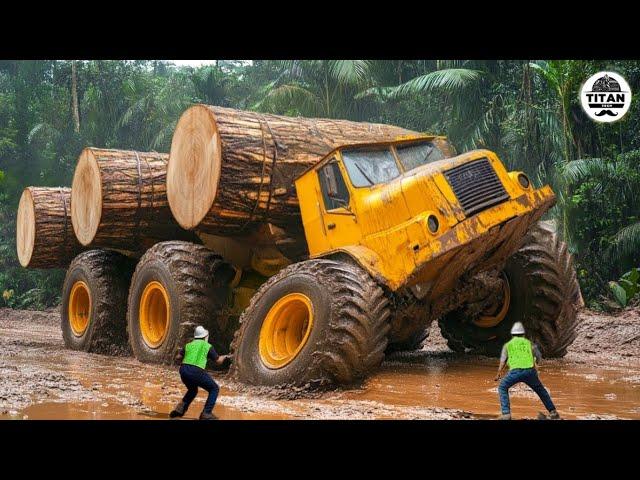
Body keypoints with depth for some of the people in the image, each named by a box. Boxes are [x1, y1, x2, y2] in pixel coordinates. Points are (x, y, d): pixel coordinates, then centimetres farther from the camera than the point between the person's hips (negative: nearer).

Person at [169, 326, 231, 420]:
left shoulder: (188, 345, 20)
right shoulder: (208, 346, 10)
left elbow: (179, 358, 22)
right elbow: (218, 361, 15)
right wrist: (225, 357, 37)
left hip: (183, 371, 5)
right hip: (196, 372, -5)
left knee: (192, 390, 33)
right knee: (214, 389, 13)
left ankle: (180, 409, 14)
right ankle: (206, 413, 2)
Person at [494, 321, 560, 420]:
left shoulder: (508, 345, 22)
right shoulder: (529, 343, 24)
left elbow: (502, 362, 16)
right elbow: (539, 358, 31)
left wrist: (498, 375, 27)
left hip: (516, 371, -2)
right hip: (530, 371, 2)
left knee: (503, 388, 19)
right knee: (540, 390, 28)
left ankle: (506, 414, 5)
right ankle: (553, 412, 26)